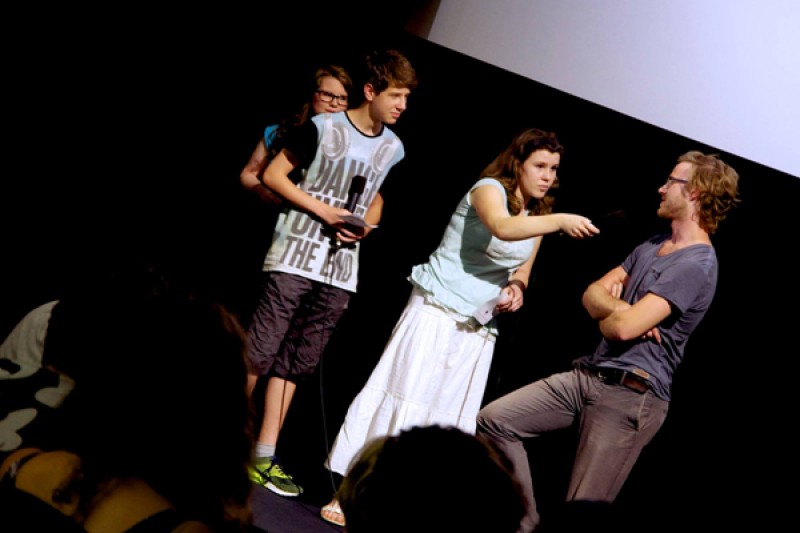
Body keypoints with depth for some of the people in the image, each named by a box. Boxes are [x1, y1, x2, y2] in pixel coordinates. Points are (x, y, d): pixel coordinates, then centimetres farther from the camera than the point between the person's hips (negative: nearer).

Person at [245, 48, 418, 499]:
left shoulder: (393, 149, 9)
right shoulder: (323, 127, -6)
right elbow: (274, 175, -4)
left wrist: (367, 224, 2)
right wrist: (322, 210, -13)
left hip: (342, 269, 5)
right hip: (295, 256, -4)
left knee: (297, 363, 7)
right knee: (260, 352, -6)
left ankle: (265, 456, 13)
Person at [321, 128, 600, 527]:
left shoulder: (536, 214, 10)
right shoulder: (489, 188, -12)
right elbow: (502, 228, -34)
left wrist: (516, 287, -3)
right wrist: (559, 220, -44)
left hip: (478, 326, 7)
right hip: (436, 308, -7)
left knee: (450, 415, 6)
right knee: (403, 396, -7)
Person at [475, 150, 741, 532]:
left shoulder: (696, 265, -15)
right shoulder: (654, 245, 17)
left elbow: (624, 327, -22)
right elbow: (592, 293, 13)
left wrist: (606, 316, 2)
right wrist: (616, 308, -11)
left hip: (631, 396, -9)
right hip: (588, 375, 9)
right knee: (494, 420, 1)